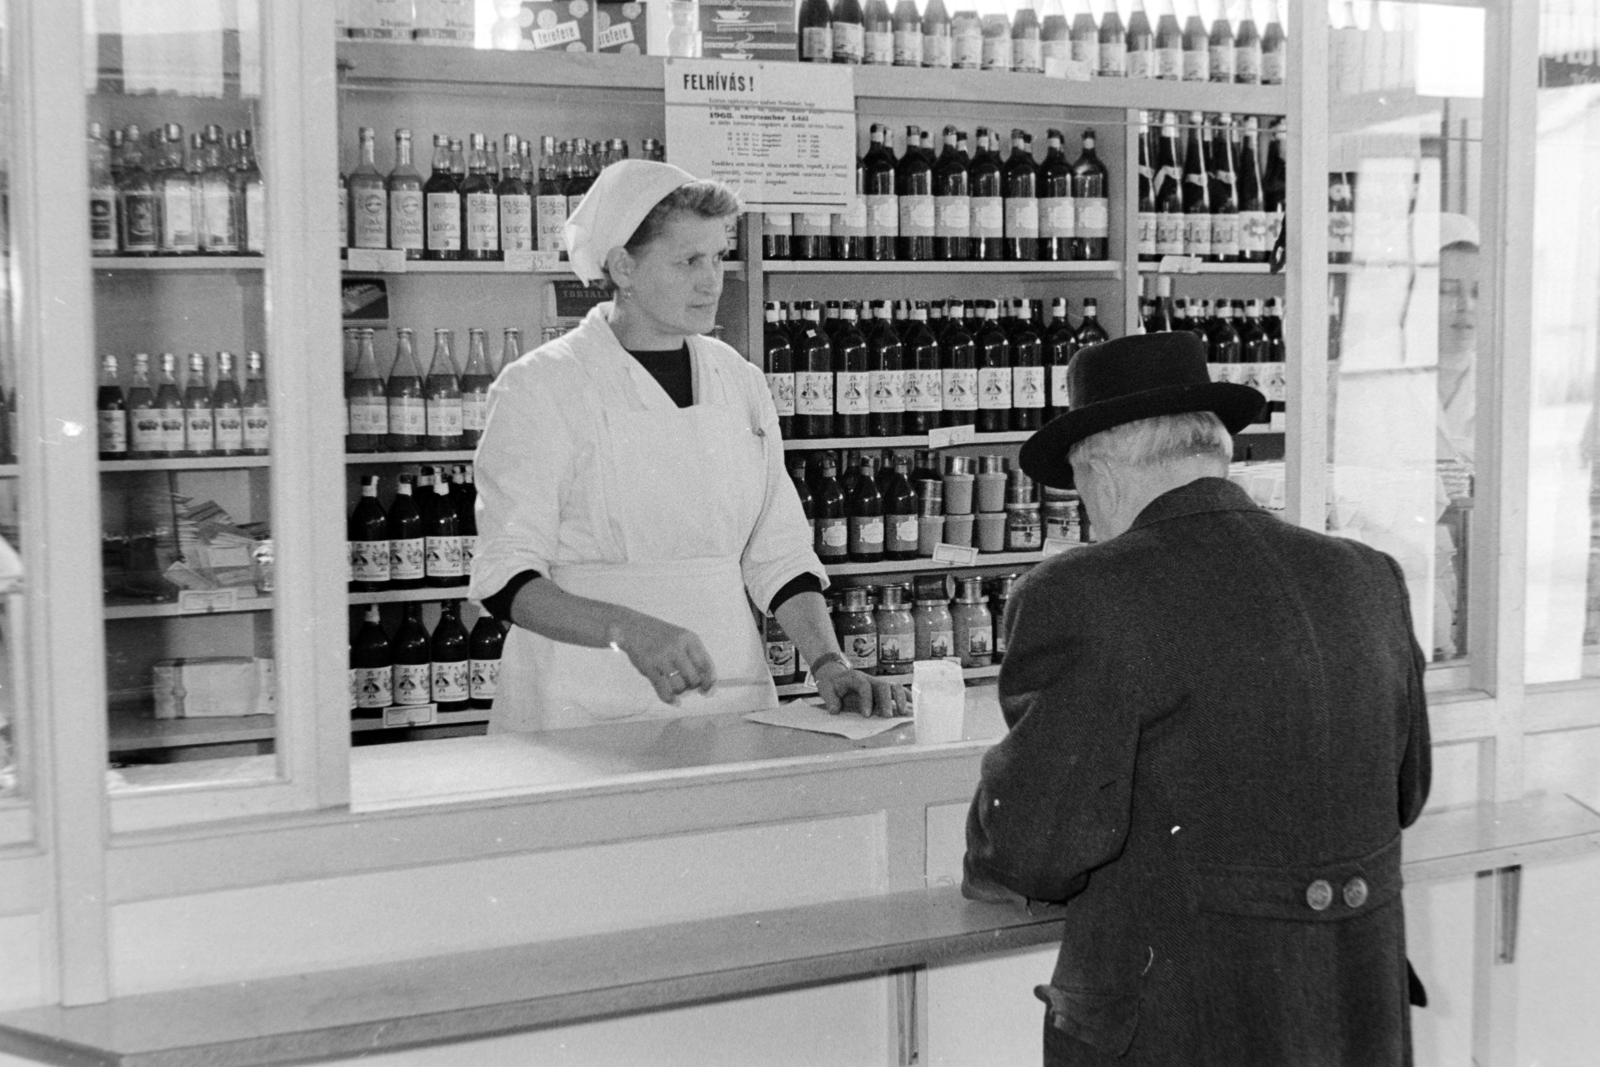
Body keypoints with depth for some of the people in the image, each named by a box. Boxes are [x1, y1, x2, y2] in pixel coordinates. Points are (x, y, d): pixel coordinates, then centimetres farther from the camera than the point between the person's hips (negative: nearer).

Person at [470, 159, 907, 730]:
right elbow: (506, 580, -11)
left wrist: (829, 663, -2)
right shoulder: (539, 388, -5)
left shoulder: (739, 382, 11)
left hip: (730, 703, 4)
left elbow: (778, 553, 13)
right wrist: (629, 630, -26)